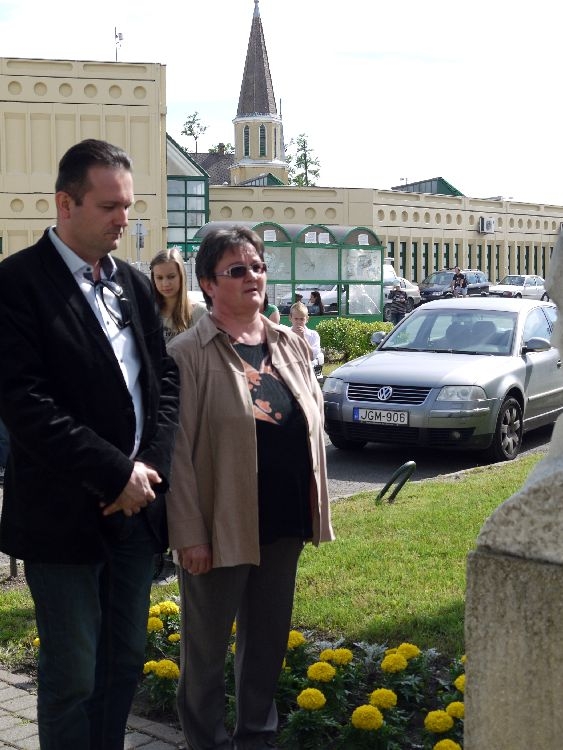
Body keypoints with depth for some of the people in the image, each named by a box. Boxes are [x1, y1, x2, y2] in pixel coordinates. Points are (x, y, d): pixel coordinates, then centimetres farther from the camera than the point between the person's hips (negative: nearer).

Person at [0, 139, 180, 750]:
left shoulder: (134, 284, 10)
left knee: (125, 661, 16)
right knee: (72, 677, 4)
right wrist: (114, 475, -18)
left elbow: (164, 379, 10)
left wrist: (150, 463, -7)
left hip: (134, 508, 6)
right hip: (64, 516, -6)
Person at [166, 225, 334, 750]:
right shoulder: (189, 354, -11)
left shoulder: (291, 345, 7)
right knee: (207, 646, 10)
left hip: (283, 525, 6)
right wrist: (191, 533, -15)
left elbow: (312, 427, 13)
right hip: (221, 527, -5)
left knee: (268, 638, 18)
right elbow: (178, 451, -13)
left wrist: (316, 508, 10)